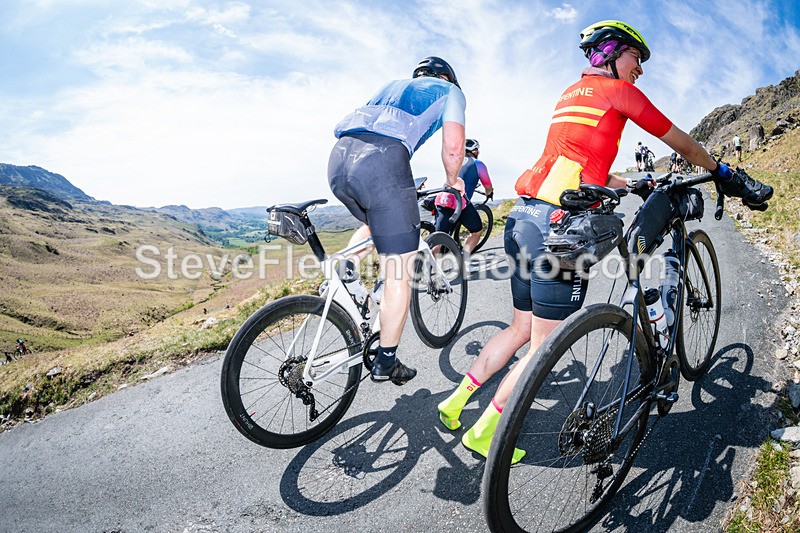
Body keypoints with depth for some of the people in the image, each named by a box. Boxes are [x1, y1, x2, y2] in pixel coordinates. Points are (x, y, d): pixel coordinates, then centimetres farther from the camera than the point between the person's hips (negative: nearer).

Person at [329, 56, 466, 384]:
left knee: (375, 225, 34)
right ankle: (386, 362, 7)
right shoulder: (449, 90, 23)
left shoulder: (392, 86, 39)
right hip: (381, 161, -7)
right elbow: (453, 146, 7)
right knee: (399, 271, 1)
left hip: (338, 158, 7)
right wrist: (452, 181, 26)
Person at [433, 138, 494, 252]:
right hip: (460, 202, -5)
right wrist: (489, 193, 44)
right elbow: (488, 187, 19)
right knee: (476, 231, 16)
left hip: (441, 200, 5)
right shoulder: (478, 164, 10)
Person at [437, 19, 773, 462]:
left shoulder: (570, 94, 28)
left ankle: (455, 400, 23)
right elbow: (681, 144, 13)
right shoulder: (616, 90, 5)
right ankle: (483, 432, 9)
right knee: (545, 345, 1)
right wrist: (724, 176, 28)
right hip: (558, 223, -9)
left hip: (523, 215, 9)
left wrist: (633, 185, 38)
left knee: (522, 330, 18)